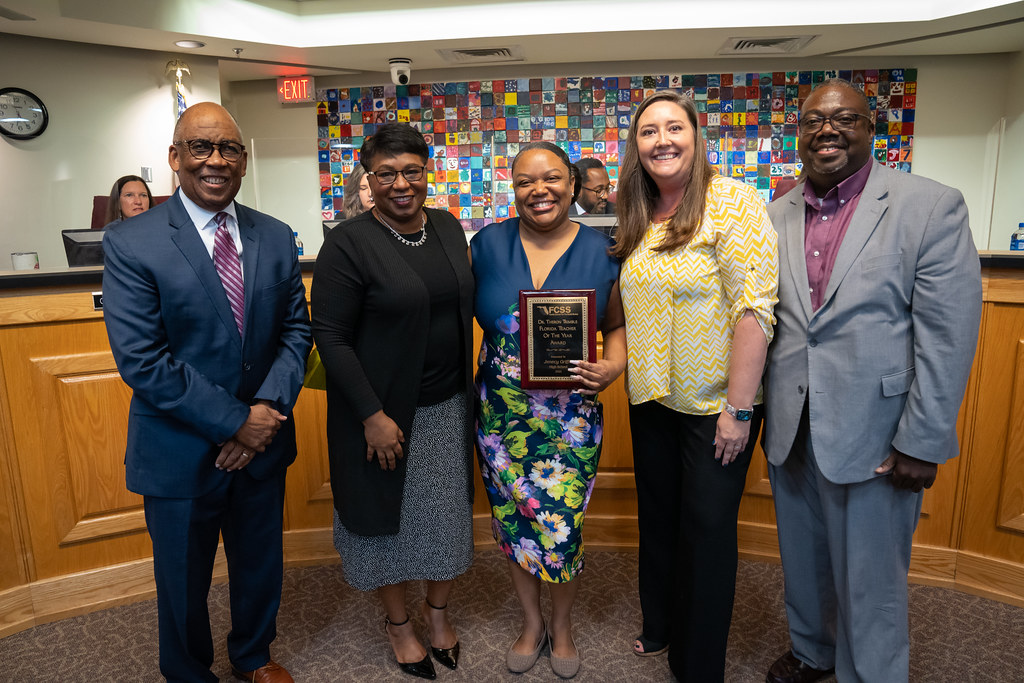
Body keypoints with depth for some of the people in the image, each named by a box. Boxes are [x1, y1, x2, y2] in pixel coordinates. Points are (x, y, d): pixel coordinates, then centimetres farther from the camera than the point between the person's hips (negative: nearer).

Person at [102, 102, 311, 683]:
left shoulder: (276, 237, 0)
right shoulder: (131, 243, -13)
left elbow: (296, 330, 1)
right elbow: (141, 359, -18)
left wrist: (269, 407, -15)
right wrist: (235, 421, -19)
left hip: (262, 440, 4)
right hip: (181, 450, -3)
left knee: (261, 564, 23)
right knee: (184, 580, 19)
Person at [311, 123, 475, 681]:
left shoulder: (447, 227, 3)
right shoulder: (348, 243, -15)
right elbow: (330, 337, -15)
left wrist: (470, 389, 10)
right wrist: (371, 414, -18)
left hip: (448, 405, 5)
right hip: (382, 410, -5)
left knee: (446, 513, 17)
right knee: (389, 515, 13)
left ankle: (437, 611, 42)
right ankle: (398, 621, 38)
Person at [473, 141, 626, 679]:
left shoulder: (599, 251, -2)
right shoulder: (488, 244, -1)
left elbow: (616, 325, 5)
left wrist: (613, 366, -12)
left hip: (570, 418, -1)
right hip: (501, 414, 2)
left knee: (561, 528, 1)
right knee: (513, 521, 14)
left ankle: (561, 624, 34)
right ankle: (531, 622, 41)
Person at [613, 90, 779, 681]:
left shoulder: (731, 202, -14)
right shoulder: (640, 218, 7)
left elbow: (754, 309, -20)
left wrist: (738, 408, -21)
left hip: (714, 406, -6)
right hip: (652, 400, 7)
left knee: (707, 532, 7)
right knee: (658, 519, 20)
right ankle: (660, 628, 44)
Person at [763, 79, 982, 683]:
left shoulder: (932, 207, -8)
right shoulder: (777, 216, 5)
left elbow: (947, 337, -11)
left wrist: (921, 443, -13)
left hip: (873, 437, -4)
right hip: (789, 430, 5)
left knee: (870, 582, 10)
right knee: (803, 563, 22)